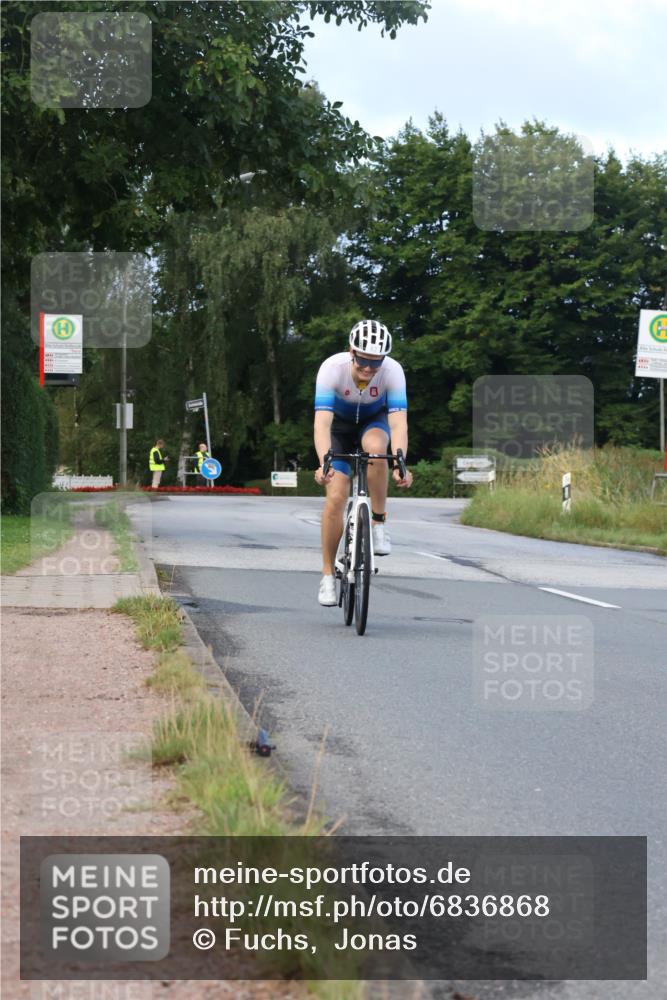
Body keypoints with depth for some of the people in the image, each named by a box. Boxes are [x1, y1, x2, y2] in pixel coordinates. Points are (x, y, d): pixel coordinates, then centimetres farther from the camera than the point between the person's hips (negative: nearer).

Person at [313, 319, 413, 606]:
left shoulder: (392, 371, -32)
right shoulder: (332, 368, -34)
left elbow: (398, 423, -38)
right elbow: (322, 423, -40)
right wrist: (324, 463, -55)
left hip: (374, 421, 0)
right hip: (340, 424, 0)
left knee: (376, 447, -37)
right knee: (336, 497, -13)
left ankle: (378, 523, -20)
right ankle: (327, 575, 1)